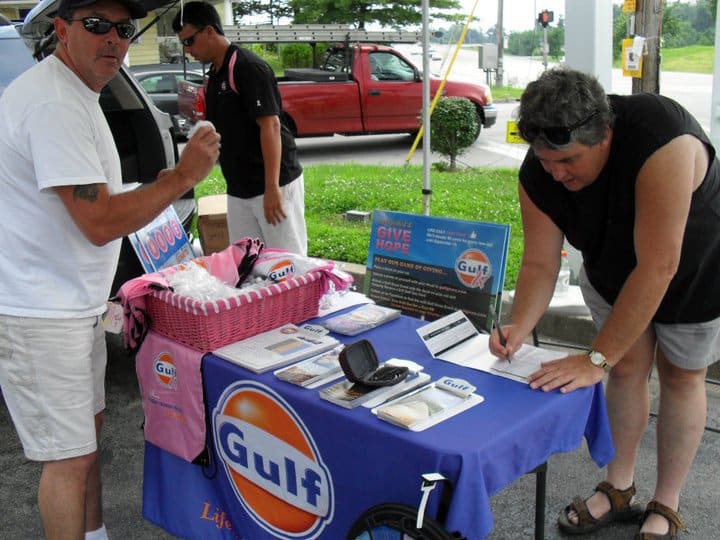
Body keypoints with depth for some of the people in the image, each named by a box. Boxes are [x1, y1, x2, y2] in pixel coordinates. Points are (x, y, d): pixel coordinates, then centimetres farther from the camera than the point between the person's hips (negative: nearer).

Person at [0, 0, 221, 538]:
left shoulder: (76, 94, 13)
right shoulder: (53, 104, -23)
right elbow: (99, 222, -25)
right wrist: (183, 176, -19)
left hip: (73, 304, 11)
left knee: (87, 433, 21)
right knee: (71, 457, -1)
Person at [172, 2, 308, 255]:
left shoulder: (247, 67, -13)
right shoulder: (214, 75, 14)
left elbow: (270, 125, -20)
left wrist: (272, 187, -24)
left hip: (273, 185, -9)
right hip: (238, 190, 9)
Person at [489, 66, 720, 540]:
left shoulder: (661, 141, -44)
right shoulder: (539, 173, -26)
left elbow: (657, 267, -42)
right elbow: (540, 264, -21)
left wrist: (598, 358, -40)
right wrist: (519, 328, -39)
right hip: (614, 266, 4)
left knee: (680, 376, 7)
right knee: (627, 367, 8)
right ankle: (619, 489, 26)